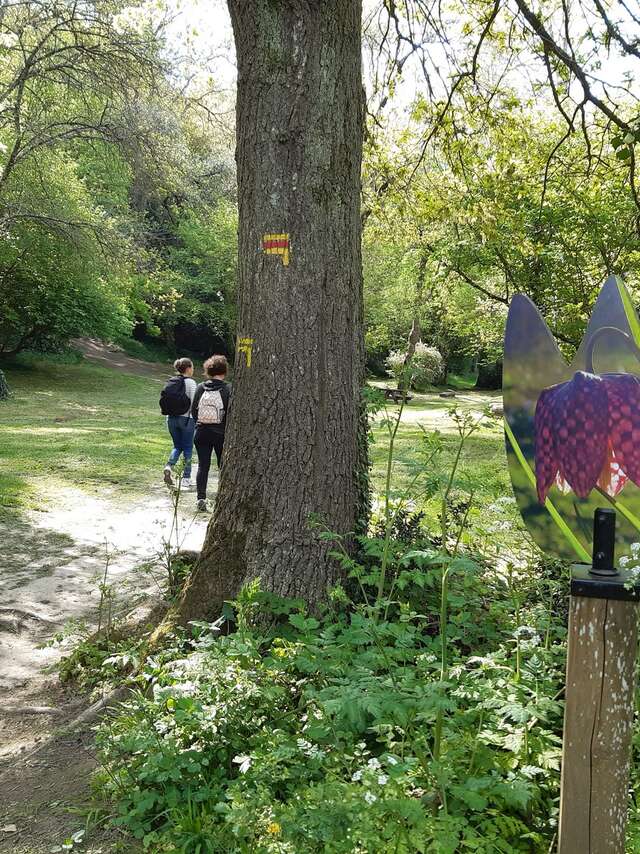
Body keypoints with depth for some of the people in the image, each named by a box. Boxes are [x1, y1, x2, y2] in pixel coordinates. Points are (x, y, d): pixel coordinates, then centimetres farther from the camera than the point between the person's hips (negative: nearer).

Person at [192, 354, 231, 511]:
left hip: (202, 432, 2)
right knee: (224, 466, 11)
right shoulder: (228, 389, -10)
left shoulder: (201, 387, -1)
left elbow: (193, 410, 2)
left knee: (203, 465, 7)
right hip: (221, 433, -2)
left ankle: (201, 497, 1)